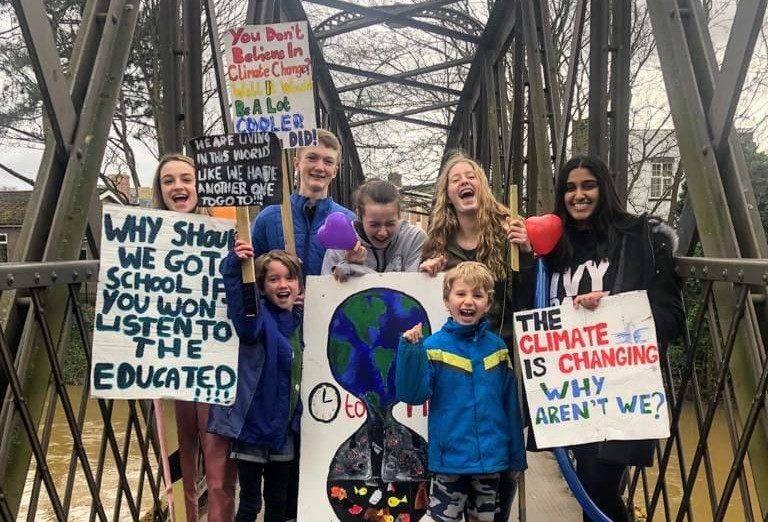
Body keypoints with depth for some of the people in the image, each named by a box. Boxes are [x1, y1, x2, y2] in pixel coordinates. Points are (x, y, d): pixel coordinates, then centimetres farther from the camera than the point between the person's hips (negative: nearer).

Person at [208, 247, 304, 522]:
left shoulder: (300, 320, 4)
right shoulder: (259, 317, -14)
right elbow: (239, 306, -38)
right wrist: (234, 266, -51)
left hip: (284, 429, 6)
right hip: (252, 426, -6)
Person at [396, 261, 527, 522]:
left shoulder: (497, 346, 1)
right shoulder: (434, 346, -9)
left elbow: (510, 405, 6)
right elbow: (411, 394, -16)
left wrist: (517, 454, 9)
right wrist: (410, 350, -27)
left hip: (491, 457, 3)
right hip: (450, 456, -3)